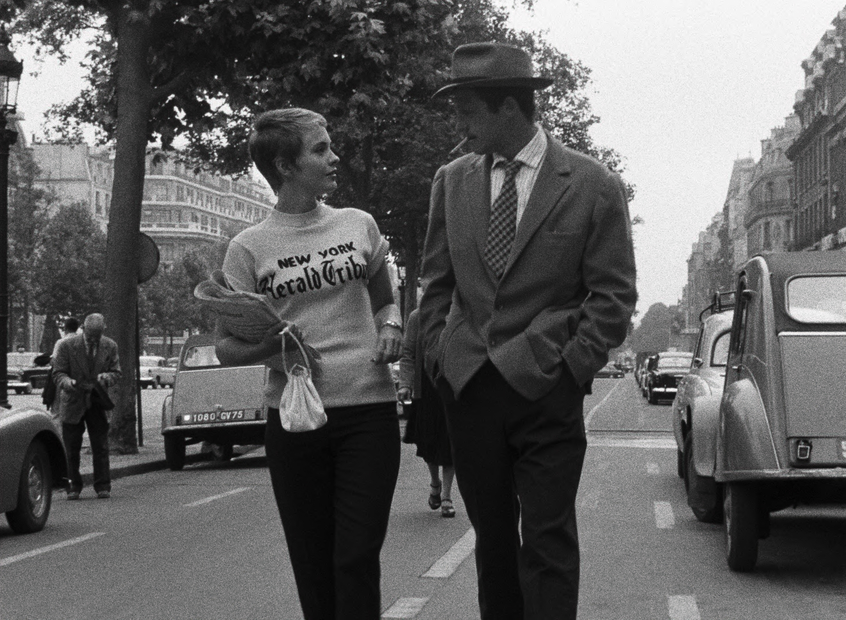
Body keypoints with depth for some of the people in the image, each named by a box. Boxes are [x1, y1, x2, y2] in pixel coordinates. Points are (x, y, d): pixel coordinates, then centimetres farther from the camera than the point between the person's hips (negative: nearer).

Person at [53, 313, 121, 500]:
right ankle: (73, 487, 10)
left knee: (101, 447, -1)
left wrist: (104, 377, -19)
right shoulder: (66, 345, -9)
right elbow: (58, 373, -7)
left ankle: (103, 487, 6)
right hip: (73, 401, -1)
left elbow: (116, 372, 4)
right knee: (71, 448, 1)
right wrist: (70, 383, -30)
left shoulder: (110, 346, -1)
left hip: (97, 402, 1)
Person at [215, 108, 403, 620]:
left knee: (357, 559, -5)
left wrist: (391, 327, -1)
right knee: (312, 565, 7)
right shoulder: (250, 248, 1)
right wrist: (267, 345, -16)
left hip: (369, 409, 1)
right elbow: (227, 347, 5)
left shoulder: (359, 226, 7)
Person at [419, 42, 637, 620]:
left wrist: (569, 369, -8)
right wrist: (441, 356, 6)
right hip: (466, 389, 4)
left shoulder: (594, 186, -3)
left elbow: (613, 297, -2)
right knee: (491, 535, 11)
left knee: (548, 541, -5)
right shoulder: (451, 181, 9)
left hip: (547, 392, -4)